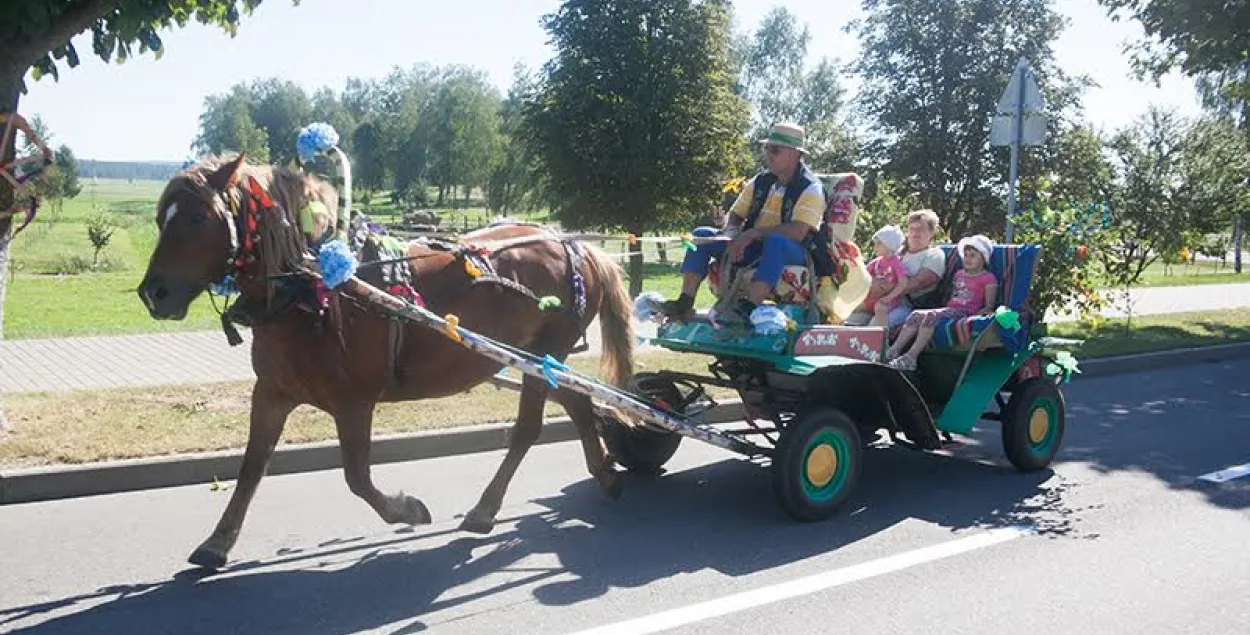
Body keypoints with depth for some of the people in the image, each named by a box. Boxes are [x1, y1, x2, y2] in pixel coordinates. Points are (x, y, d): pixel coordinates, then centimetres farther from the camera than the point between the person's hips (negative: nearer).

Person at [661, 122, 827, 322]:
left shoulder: (810, 188, -10)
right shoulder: (760, 181, 9)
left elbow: (797, 232, -24)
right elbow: (735, 217, 12)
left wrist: (752, 234, -26)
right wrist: (733, 236, -12)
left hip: (793, 254, -6)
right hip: (754, 247, 6)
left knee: (775, 242, -41)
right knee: (702, 234, -7)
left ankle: (748, 308, -47)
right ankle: (685, 303, -19)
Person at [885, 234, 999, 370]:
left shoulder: (988, 278, 4)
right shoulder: (959, 274, 26)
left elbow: (989, 307, -2)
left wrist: (977, 315, -19)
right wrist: (943, 306, 12)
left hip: (965, 313, -7)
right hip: (949, 309, 7)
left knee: (932, 315, -33)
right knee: (916, 314, -18)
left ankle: (911, 357, -42)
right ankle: (893, 351, -27)